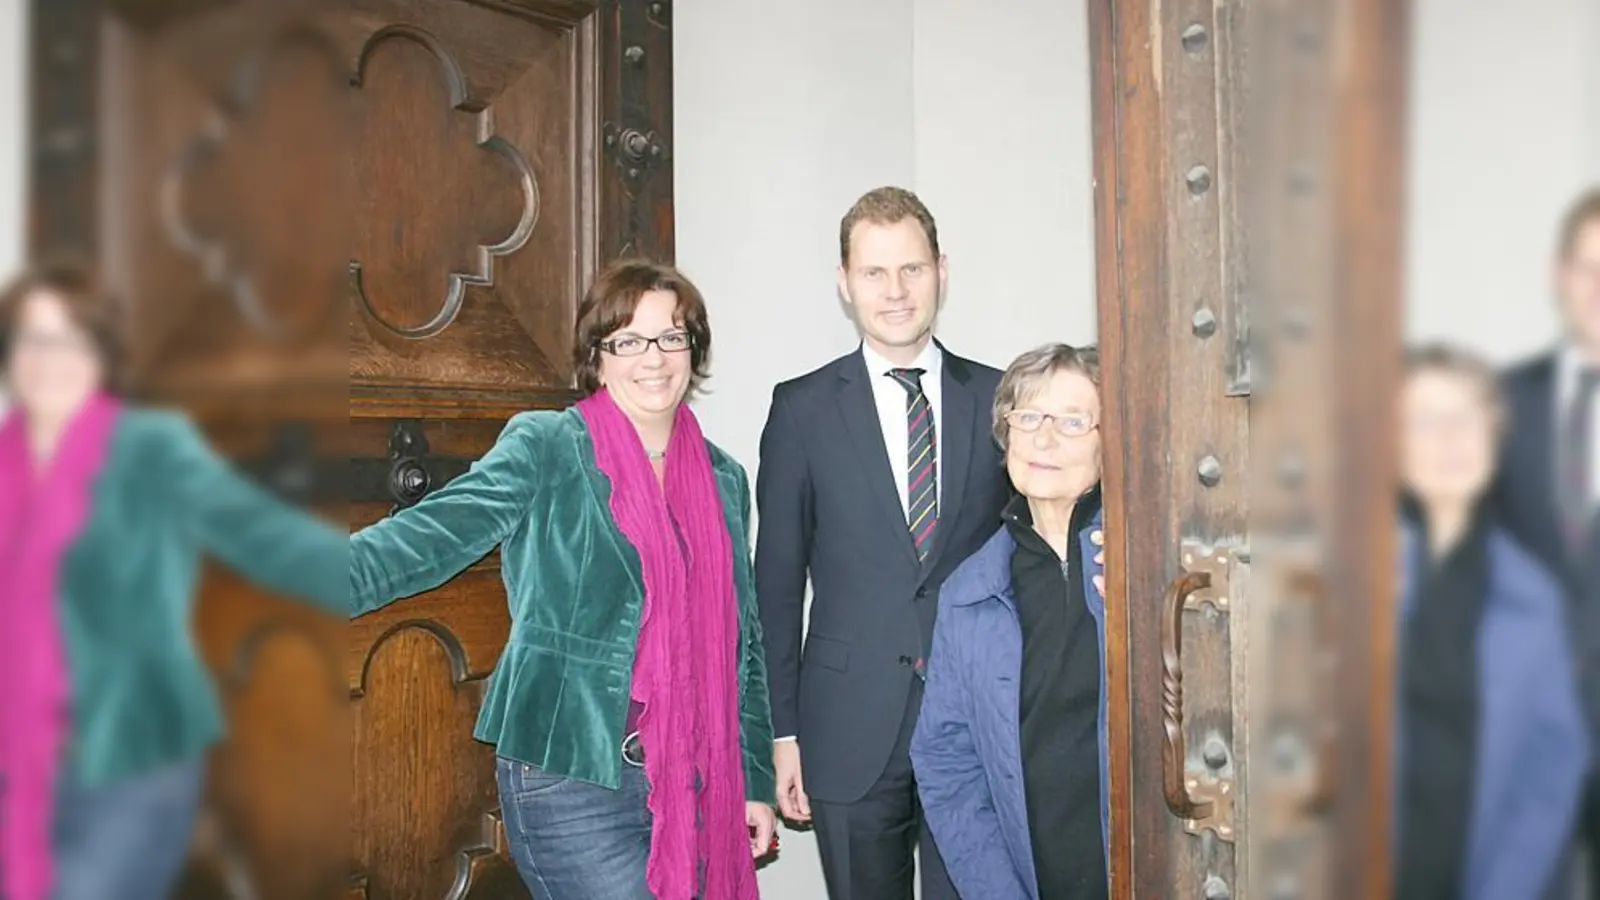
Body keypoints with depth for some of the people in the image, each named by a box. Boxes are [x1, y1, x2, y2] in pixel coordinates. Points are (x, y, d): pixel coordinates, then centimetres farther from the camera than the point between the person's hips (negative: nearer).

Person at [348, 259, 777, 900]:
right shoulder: (544, 446, -5)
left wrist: (754, 781, 12)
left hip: (692, 781, 5)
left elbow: (741, 638, 13)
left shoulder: (723, 479, 10)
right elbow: (439, 531, -20)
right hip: (571, 782, -5)